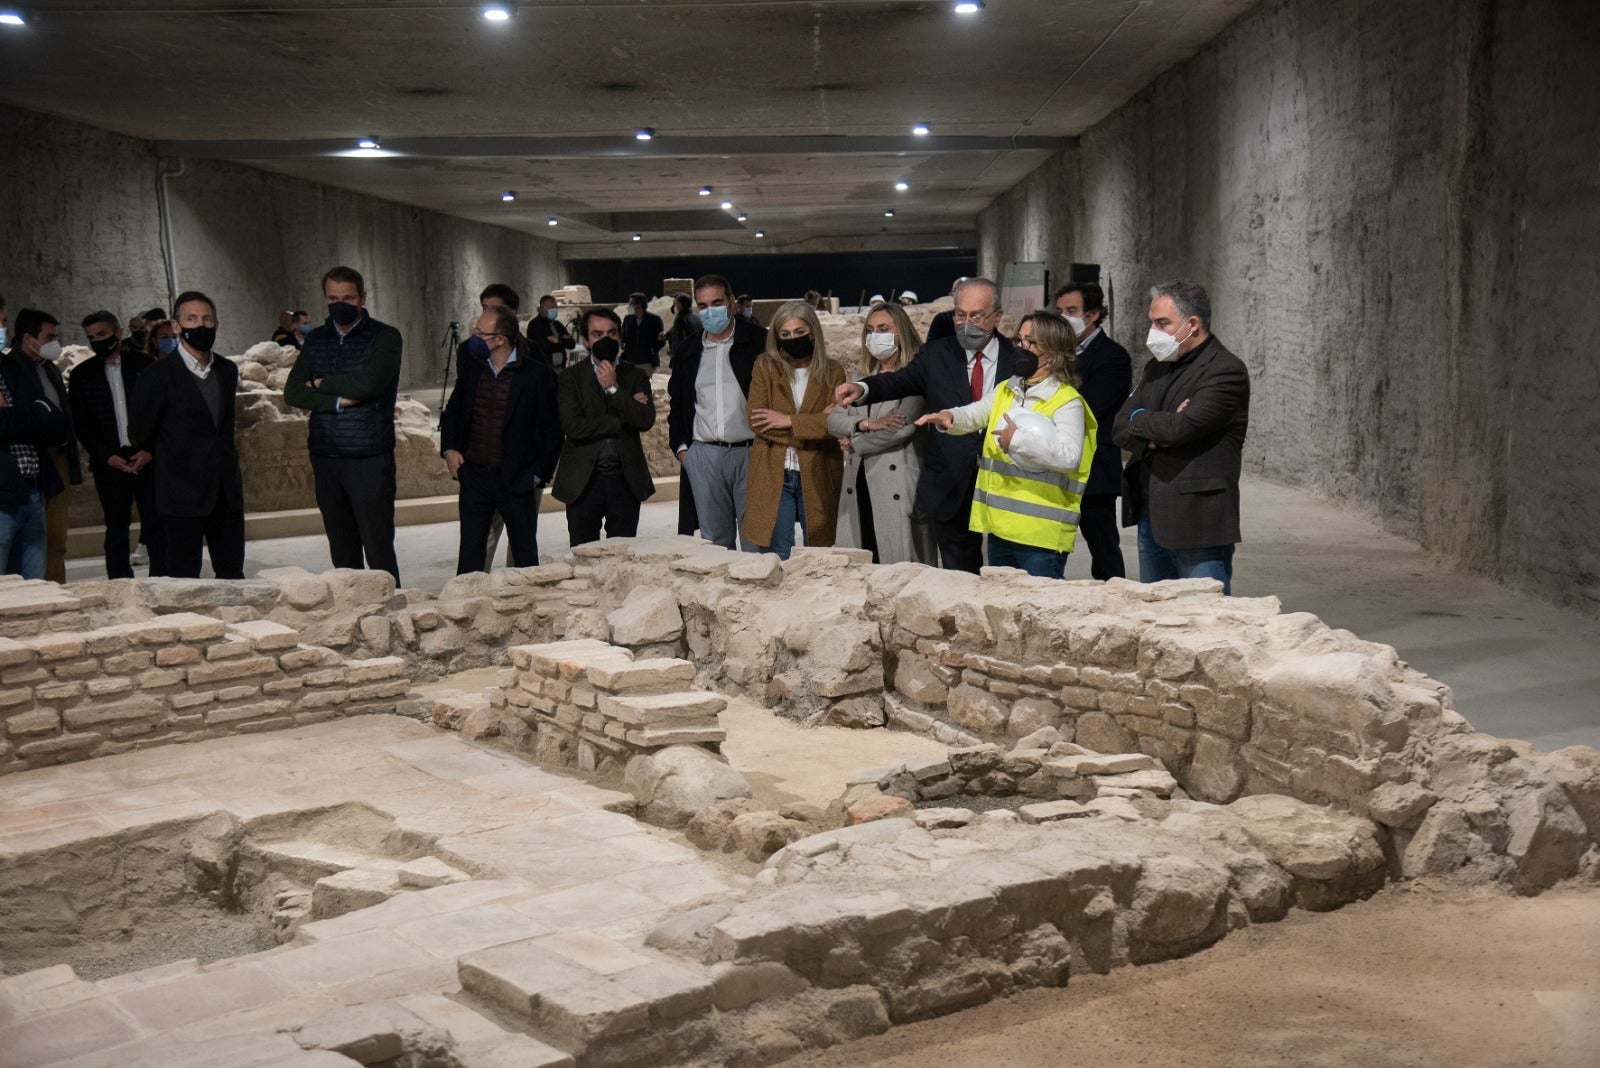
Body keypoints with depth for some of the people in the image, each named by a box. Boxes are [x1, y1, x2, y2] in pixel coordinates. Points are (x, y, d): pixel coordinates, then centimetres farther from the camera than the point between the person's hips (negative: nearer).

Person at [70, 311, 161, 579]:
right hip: (110, 463, 1)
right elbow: (81, 424, 6)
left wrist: (150, 451, -7)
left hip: (148, 459, -1)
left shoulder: (145, 365, 5)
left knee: (156, 526, -1)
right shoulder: (83, 374, 8)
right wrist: (107, 456, -6)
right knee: (116, 530, 3)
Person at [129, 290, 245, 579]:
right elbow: (140, 432, 2)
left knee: (232, 573, 7)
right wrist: (170, 462, 13)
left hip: (226, 491, 5)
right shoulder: (159, 375, -7)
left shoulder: (227, 371, 11)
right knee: (184, 577, -2)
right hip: (182, 492, -5)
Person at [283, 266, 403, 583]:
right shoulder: (316, 340, 13)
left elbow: (366, 384, -18)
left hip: (369, 459, -5)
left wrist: (321, 384, -2)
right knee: (342, 552, 10)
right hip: (325, 459, 5)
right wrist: (337, 401, -11)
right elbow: (292, 393, 3)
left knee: (378, 551, -5)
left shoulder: (385, 337, -2)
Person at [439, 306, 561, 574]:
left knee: (525, 556, 8)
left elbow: (552, 430, -3)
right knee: (470, 553, 7)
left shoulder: (537, 373, -9)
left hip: (517, 481, -4)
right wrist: (448, 449, 4)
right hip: (474, 476, 4)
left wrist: (539, 474, -7)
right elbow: (452, 412, 20)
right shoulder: (471, 368, 5)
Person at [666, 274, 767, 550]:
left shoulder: (759, 342, 0)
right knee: (714, 540, 8)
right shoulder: (686, 352, 13)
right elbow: (676, 403, 21)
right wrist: (680, 446, 9)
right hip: (703, 456, 4)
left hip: (750, 452, -4)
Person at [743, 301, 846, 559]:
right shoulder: (765, 367, 6)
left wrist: (789, 421, -13)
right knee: (776, 560, -2)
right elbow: (757, 421, -7)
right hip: (773, 477, 0)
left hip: (817, 477, 0)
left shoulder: (832, 372, 6)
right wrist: (814, 424, -11)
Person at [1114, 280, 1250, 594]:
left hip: (1198, 521, -8)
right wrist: (1155, 436, -13)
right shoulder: (1157, 368, 15)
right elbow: (1121, 429, 8)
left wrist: (1139, 420, -3)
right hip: (1151, 518, 8)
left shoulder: (1227, 371, -11)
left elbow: (1181, 426, -23)